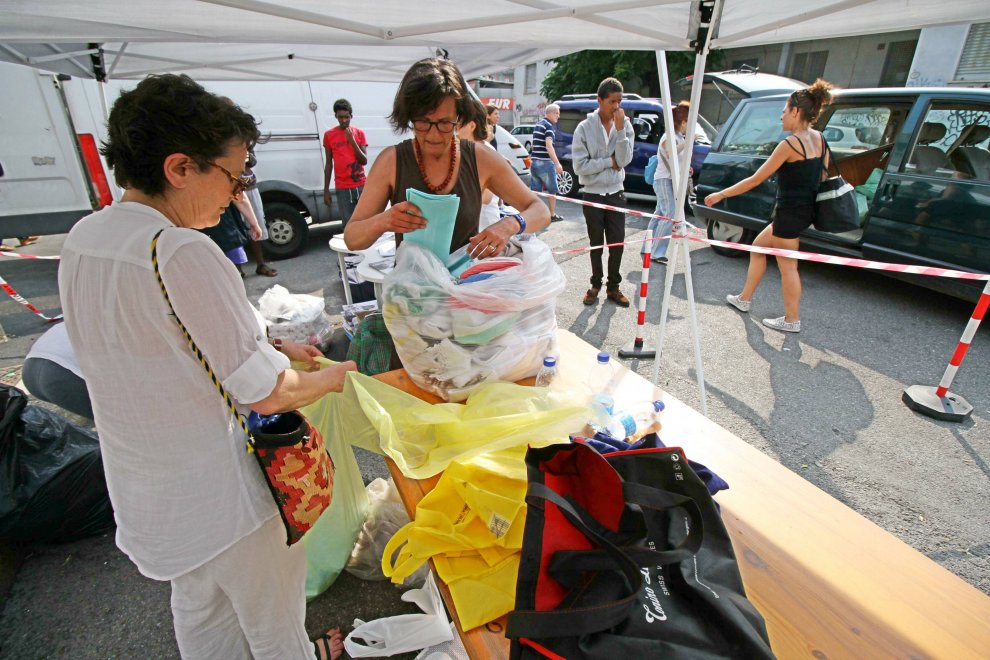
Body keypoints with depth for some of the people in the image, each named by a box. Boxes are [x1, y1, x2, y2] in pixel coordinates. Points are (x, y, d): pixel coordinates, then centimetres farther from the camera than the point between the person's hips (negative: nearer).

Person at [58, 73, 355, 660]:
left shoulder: (81, 240, -1)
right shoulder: (182, 254, -29)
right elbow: (267, 393, -27)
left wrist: (270, 348, 6)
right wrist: (329, 378, -7)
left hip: (143, 483, 9)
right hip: (218, 490, -8)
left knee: (199, 609, 32)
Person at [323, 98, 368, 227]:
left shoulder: (359, 133, 5)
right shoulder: (329, 135, 4)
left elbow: (364, 161, -1)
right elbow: (329, 164, 6)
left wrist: (352, 141, -13)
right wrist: (326, 190, 3)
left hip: (361, 185, 1)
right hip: (342, 188, 0)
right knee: (348, 224, -2)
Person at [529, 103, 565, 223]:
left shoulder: (538, 125, 17)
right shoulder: (548, 126, -10)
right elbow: (549, 146, -22)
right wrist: (557, 163, -27)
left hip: (534, 162, 8)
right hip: (545, 163, -8)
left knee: (535, 190, 7)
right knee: (552, 190, 5)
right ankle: (552, 215, 10)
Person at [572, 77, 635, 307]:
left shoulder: (625, 125, 1)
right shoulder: (584, 128, -8)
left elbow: (624, 160, -10)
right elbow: (579, 166, -15)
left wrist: (620, 129, -17)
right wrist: (610, 161, -12)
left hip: (615, 193, 2)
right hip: (593, 195, -2)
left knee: (617, 243, 3)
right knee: (596, 243, 8)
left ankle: (613, 287, 17)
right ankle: (596, 285, 23)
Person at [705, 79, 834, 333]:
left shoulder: (790, 143, -17)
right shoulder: (819, 139, 7)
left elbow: (756, 179, -16)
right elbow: (823, 175, 13)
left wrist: (721, 195, -8)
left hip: (790, 211, -9)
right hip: (806, 208, 9)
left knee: (787, 265, 5)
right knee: (758, 247, 19)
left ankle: (792, 320, 19)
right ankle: (744, 299, 28)